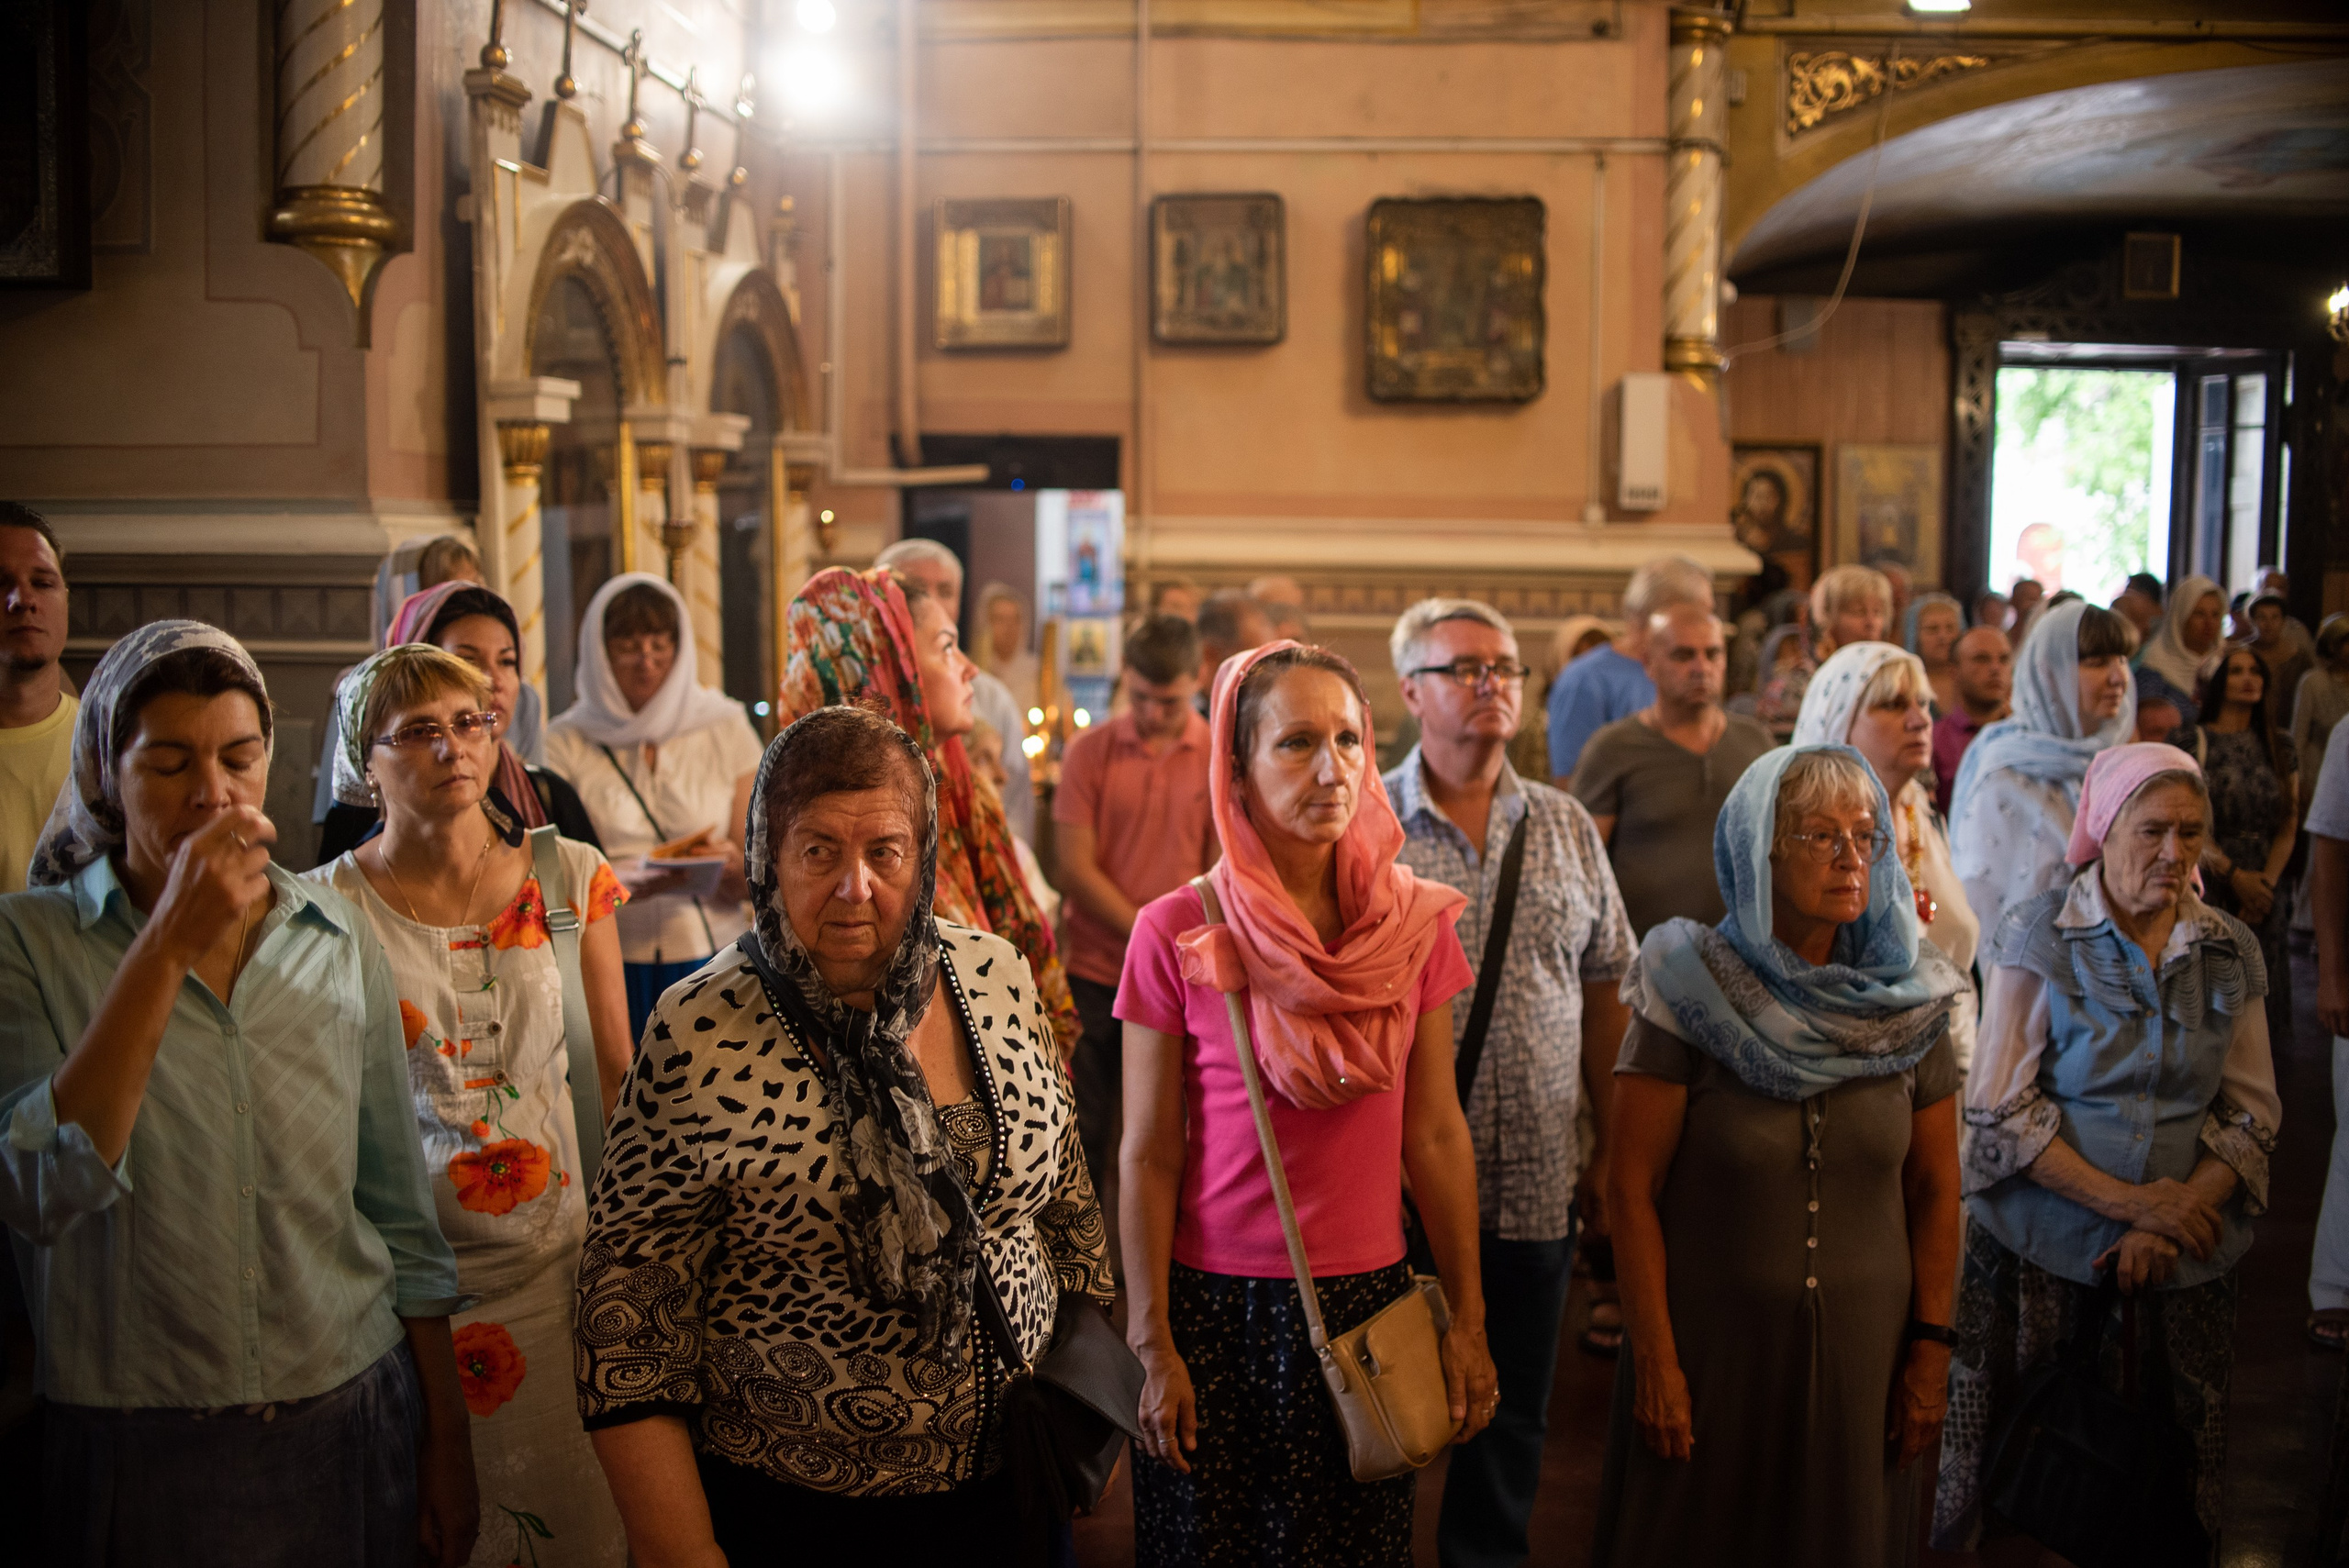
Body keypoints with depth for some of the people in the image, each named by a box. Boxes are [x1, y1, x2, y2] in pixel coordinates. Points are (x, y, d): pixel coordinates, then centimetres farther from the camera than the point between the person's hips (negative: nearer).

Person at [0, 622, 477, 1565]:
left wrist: (447, 1447, 7)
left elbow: (400, 1217, 8)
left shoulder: (339, 942, 3)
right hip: (135, 1452, -2)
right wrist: (169, 944, -24)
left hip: (356, 1420, 3)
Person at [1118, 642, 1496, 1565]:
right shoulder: (1176, 934, -10)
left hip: (1368, 1300, 2)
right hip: (1215, 1308, -2)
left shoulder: (1415, 922, -2)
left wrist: (1469, 1323, 4)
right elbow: (1147, 1156, -5)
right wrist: (1153, 1344, -5)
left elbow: (1435, 1133, 3)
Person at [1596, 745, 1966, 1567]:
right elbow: (1631, 1188, -10)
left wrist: (1931, 1347, 0)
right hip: (1710, 1345, -2)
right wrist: (1654, 1360, -12)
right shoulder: (1692, 992, -11)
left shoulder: (1909, 1005, -1)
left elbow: (1934, 1188, 5)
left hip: (1862, 1356, 3)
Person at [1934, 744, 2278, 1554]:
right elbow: (2000, 1110, -8)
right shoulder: (2039, 933, -6)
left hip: (2186, 1267, 3)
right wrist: (2126, 1201, -15)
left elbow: (2252, 1116, 5)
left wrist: (2171, 1222, -10)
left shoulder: (2230, 951, 5)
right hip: (2045, 1250, -3)